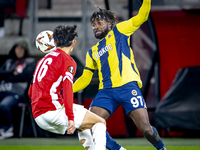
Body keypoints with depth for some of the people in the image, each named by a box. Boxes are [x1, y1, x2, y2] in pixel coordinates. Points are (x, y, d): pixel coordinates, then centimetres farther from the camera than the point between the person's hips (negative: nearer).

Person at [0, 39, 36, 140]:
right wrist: (13, 72, -4)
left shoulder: (30, 63, 12)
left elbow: (26, 76, -5)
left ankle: (8, 127, -11)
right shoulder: (9, 62, 27)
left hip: (18, 93, -5)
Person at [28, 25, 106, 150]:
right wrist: (71, 118, -22)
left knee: (83, 126, 28)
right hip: (54, 109, -8)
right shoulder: (67, 60, -2)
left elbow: (31, 93, 26)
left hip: (37, 116, 8)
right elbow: (67, 89, -17)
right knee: (100, 123, -1)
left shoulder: (43, 60, 22)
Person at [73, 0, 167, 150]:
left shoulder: (119, 31, 15)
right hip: (106, 91, 5)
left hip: (127, 86, -4)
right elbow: (85, 78, 25)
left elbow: (142, 17, 8)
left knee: (146, 128, -14)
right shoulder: (92, 52, 26)